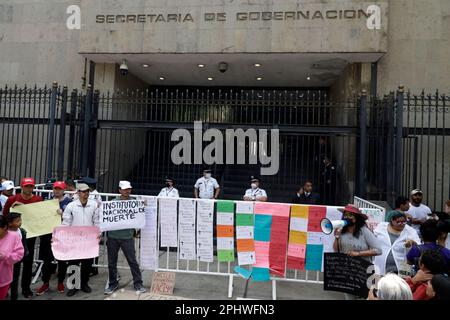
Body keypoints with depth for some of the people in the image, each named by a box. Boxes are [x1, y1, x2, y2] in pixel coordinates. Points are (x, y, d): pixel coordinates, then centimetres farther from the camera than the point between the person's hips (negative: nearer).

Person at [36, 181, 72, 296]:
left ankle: (61, 282, 24)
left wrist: (62, 214, -23)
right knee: (47, 259, 8)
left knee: (62, 259, 9)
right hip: (48, 233, 3)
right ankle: (45, 283, 22)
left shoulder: (69, 201, -3)